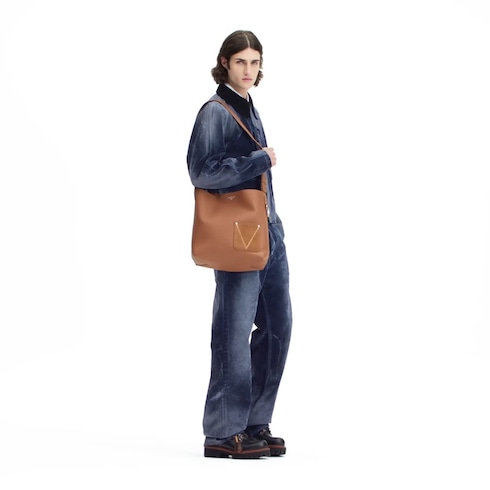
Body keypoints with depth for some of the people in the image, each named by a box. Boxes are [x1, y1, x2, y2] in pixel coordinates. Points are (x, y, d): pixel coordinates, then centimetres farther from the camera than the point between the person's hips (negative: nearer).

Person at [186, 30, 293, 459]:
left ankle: (254, 424, 18)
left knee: (277, 326, 9)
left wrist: (274, 228, 19)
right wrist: (260, 160, -15)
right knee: (234, 332, -5)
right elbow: (202, 172, -19)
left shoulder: (250, 110, 17)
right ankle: (223, 433, 3)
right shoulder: (215, 113, -9)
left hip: (269, 233, 9)